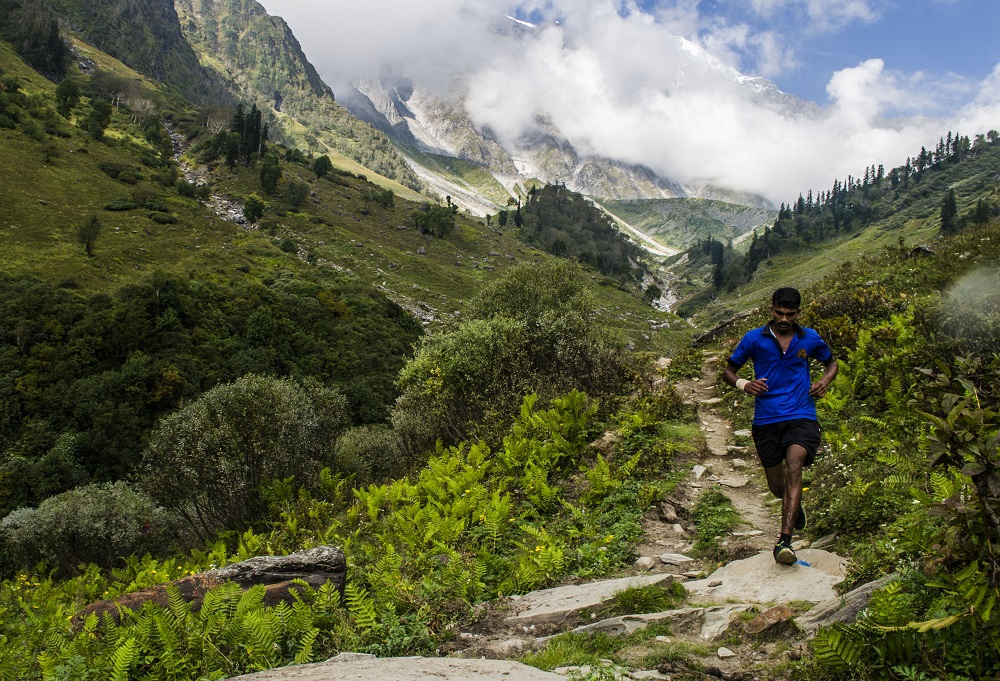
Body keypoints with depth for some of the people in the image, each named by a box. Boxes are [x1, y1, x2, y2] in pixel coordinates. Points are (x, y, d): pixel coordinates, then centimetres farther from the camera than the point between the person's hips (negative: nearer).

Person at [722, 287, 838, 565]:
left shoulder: (810, 338, 7)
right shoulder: (754, 339, 3)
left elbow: (831, 362, 25)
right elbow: (728, 370, 9)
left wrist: (825, 381, 3)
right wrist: (743, 384, -13)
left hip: (801, 417, -1)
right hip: (766, 420, 1)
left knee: (794, 465, -28)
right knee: (777, 487, 9)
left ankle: (784, 541, -31)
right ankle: (796, 505, 48)